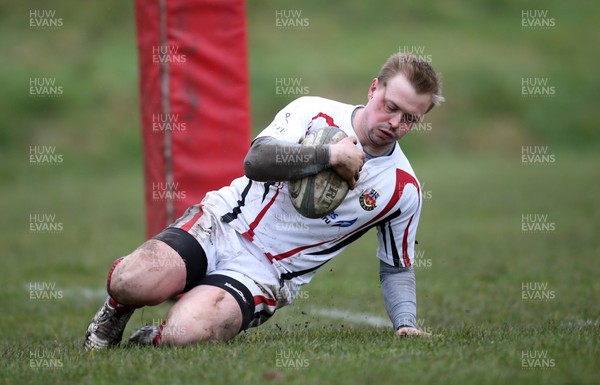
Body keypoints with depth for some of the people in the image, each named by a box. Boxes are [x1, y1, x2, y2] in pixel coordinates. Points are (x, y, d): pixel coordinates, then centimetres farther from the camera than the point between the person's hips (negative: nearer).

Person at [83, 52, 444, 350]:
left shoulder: (404, 189, 1)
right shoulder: (313, 111, -3)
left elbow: (397, 267, 13)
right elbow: (256, 160, -19)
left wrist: (406, 323, -2)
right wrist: (330, 155, -23)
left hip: (264, 273, 0)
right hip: (220, 225, 0)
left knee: (184, 332, -30)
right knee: (131, 282, -27)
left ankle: (154, 339, 7)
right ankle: (116, 311, 11)